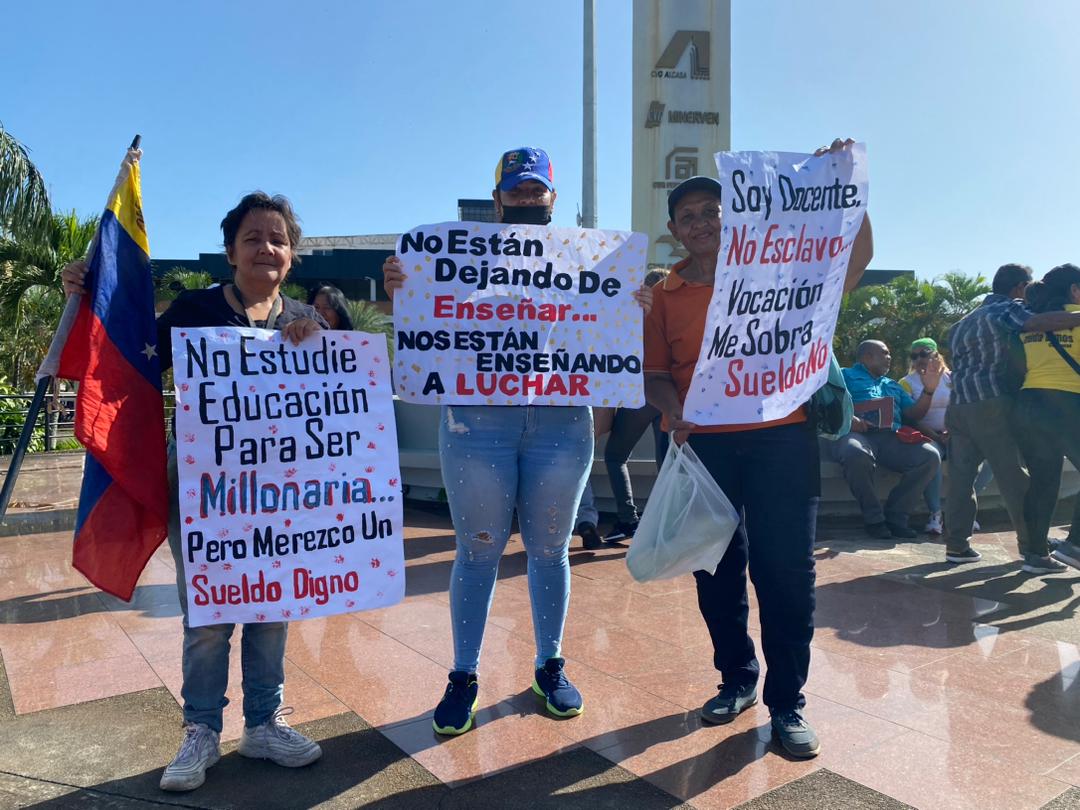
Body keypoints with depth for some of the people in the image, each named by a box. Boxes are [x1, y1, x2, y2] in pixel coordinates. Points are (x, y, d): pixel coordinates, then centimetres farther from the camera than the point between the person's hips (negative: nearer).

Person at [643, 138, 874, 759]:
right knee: (717, 569, 10)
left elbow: (857, 259, 4)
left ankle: (787, 702, 15)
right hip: (704, 444, 2)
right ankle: (738, 680, 30)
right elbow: (655, 374, 6)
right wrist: (674, 411, -13)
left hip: (780, 437, -1)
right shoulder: (663, 297, 9)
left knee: (786, 569, 0)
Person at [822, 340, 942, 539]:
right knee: (858, 455, -41)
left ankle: (895, 517, -10)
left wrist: (928, 389, 12)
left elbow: (914, 414, 26)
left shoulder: (893, 385, 36)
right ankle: (873, 518, -20)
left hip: (891, 438, 6)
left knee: (930, 456, -21)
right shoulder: (845, 376, 17)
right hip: (856, 433, -5)